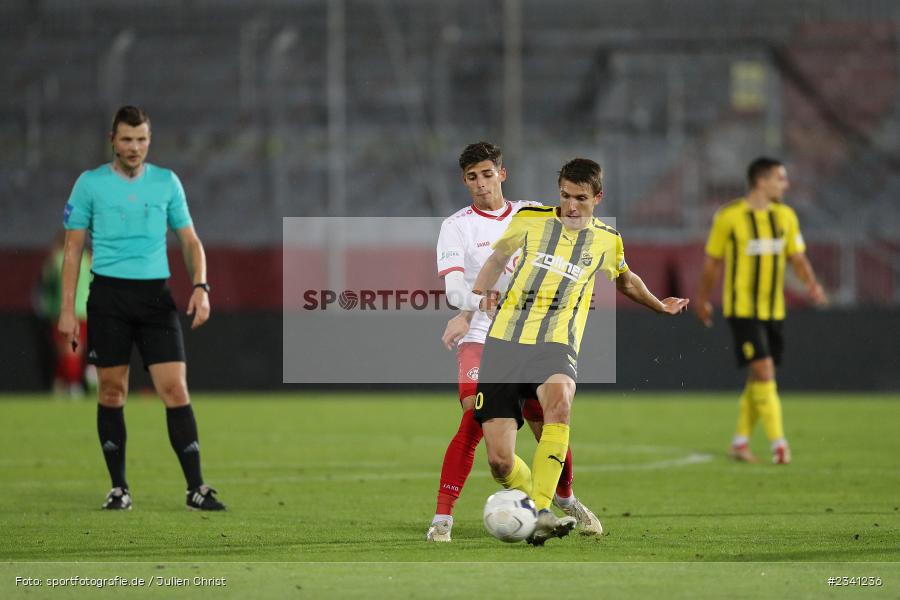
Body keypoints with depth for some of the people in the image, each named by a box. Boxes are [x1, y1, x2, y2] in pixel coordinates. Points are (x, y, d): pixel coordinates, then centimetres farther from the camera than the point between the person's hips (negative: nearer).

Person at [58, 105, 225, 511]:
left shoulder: (167, 183, 8)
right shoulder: (90, 184, 3)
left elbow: (189, 240, 12)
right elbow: (73, 248, 5)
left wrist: (200, 286, -5)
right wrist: (67, 309, -1)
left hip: (155, 294, 1)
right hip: (108, 292, -1)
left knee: (175, 389, -8)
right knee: (112, 391, 2)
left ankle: (196, 488, -6)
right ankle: (118, 488, 12)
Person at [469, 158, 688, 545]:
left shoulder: (607, 241, 13)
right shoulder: (531, 220, 10)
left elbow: (624, 280, 36)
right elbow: (499, 255, 29)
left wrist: (660, 306, 47)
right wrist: (480, 291, 14)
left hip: (555, 343, -1)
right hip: (504, 339, 1)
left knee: (559, 399, -38)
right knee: (500, 461, -13)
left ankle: (541, 513, -40)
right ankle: (532, 500, 18)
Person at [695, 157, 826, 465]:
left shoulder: (785, 216, 7)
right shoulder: (728, 216, -8)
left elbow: (797, 257, 9)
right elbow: (712, 261, 3)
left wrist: (811, 283, -10)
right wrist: (703, 299, 10)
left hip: (773, 309, 6)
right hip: (742, 309, -6)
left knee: (758, 378, 10)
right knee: (764, 371, -14)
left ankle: (740, 441, 22)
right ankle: (778, 443, -14)